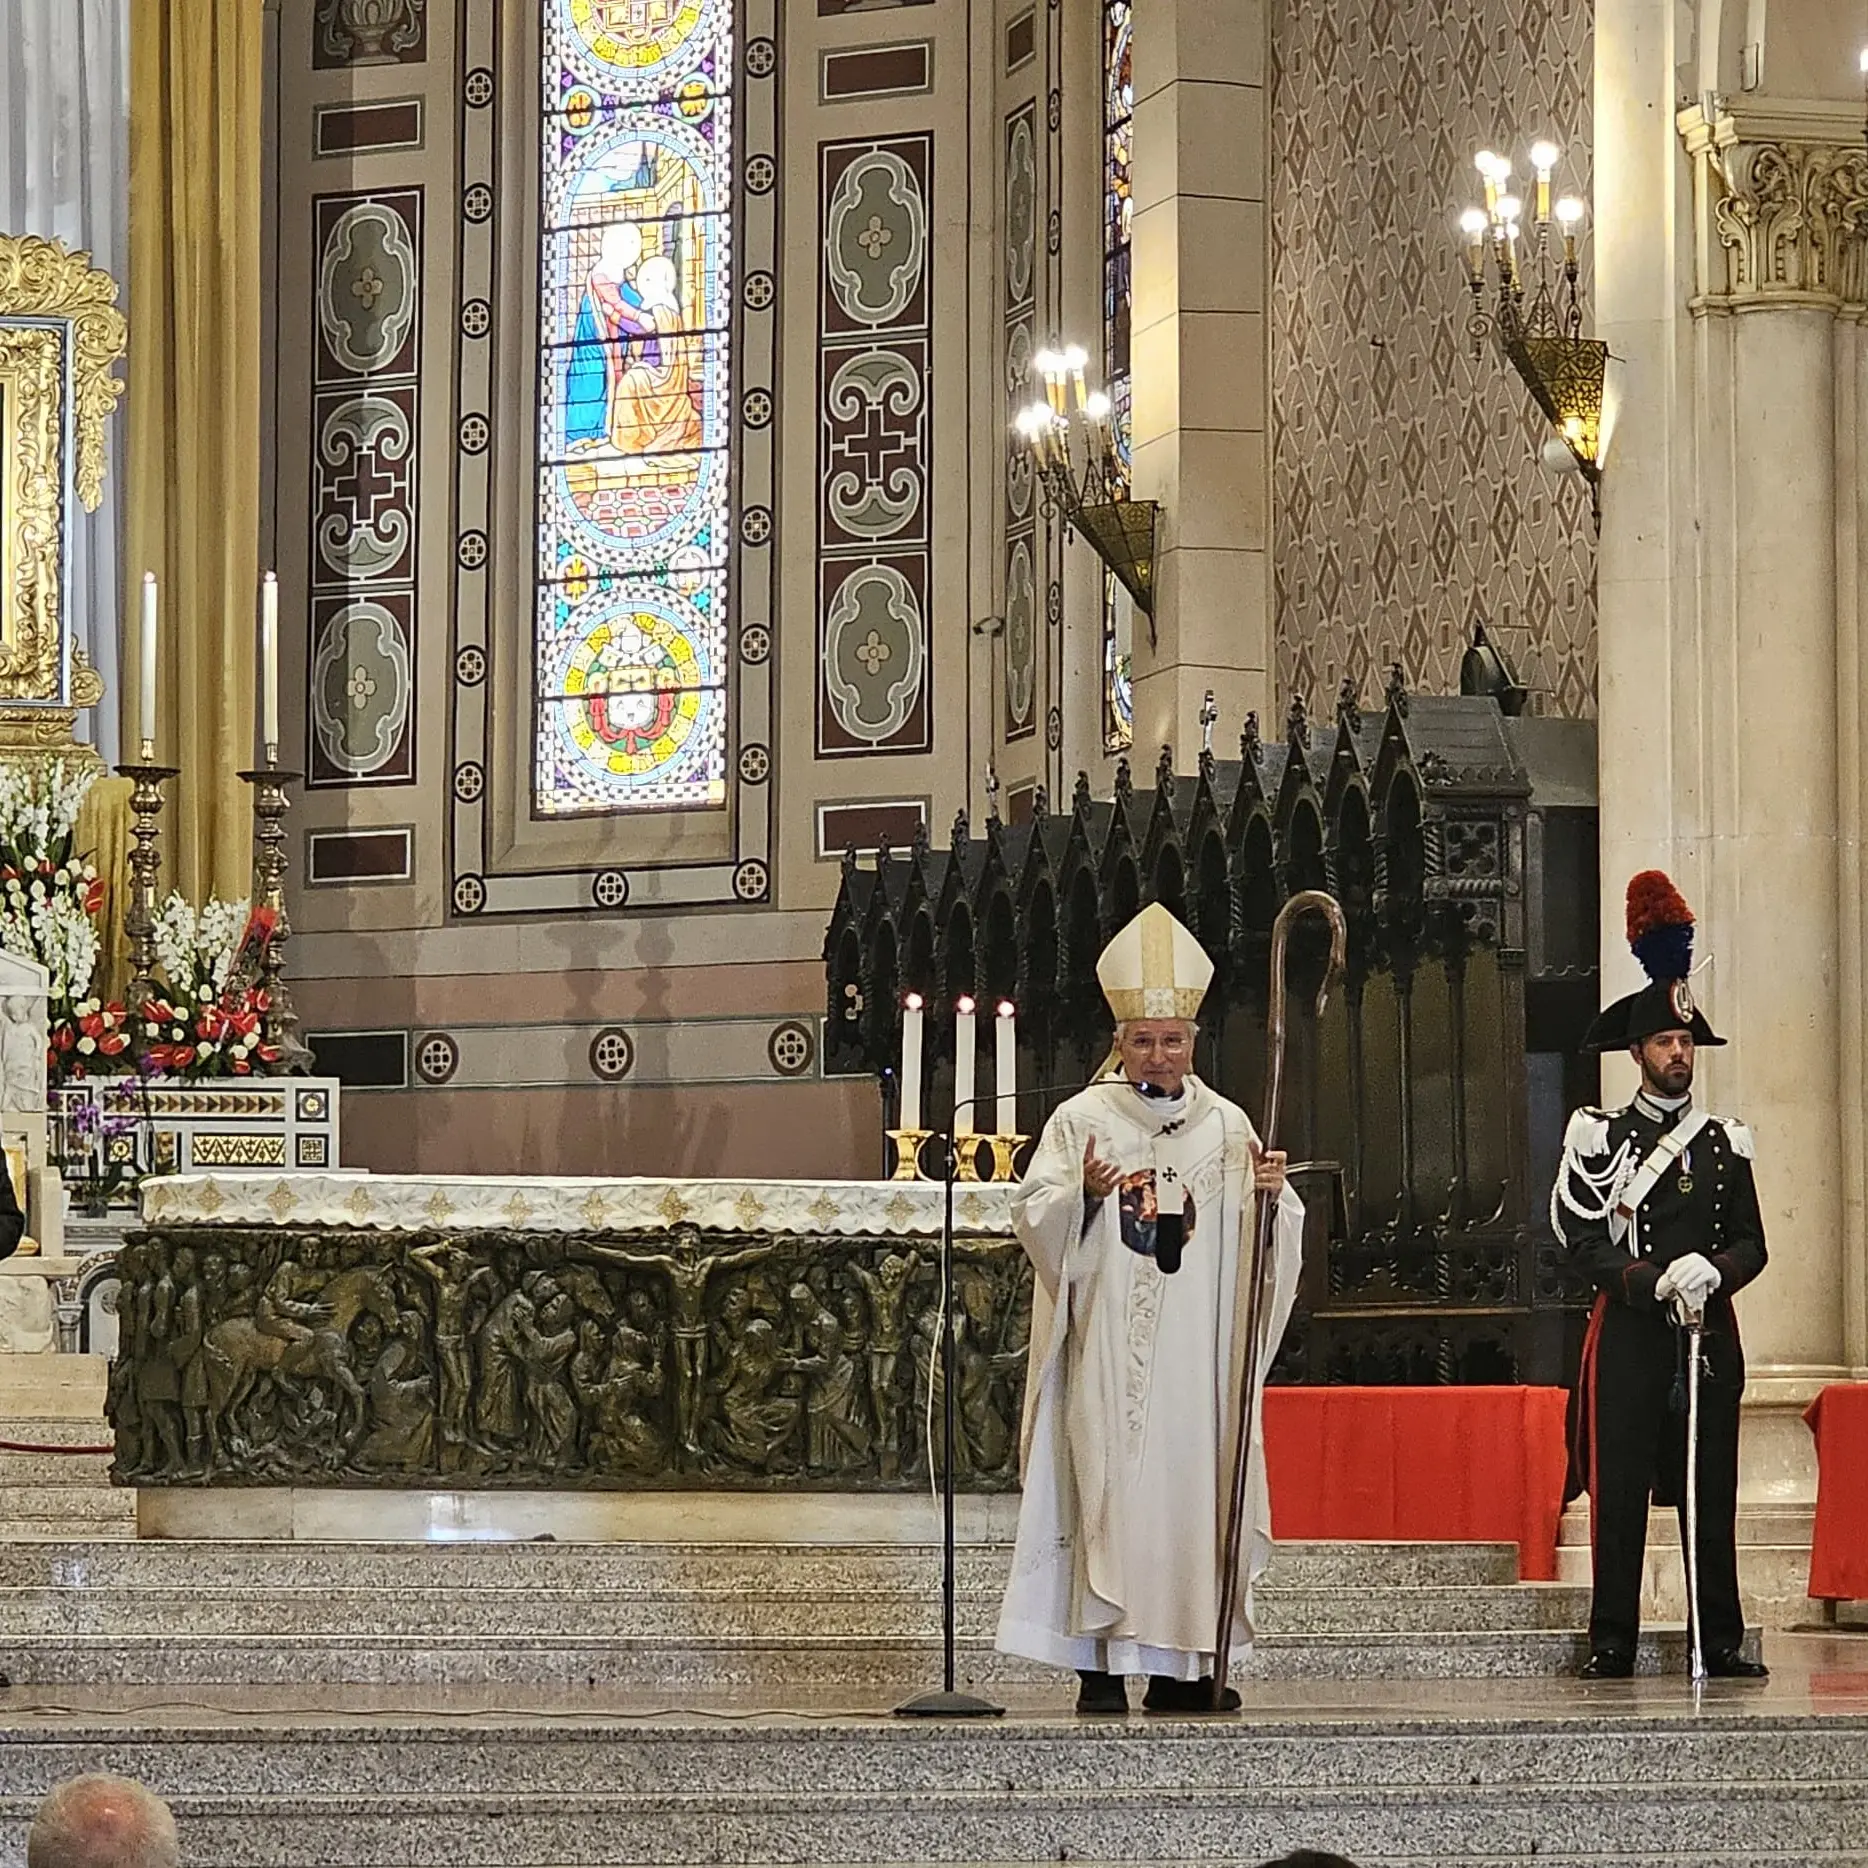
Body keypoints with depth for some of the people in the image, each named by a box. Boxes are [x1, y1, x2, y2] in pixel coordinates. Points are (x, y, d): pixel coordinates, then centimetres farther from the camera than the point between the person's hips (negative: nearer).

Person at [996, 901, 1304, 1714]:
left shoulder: (1227, 1127, 11)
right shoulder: (1081, 1121, 4)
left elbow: (1261, 1239, 8)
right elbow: (1033, 1217, -3)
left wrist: (1271, 1194, -13)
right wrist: (1082, 1195, -22)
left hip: (1197, 1350, 3)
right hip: (1107, 1352, -3)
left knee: (1194, 1486, 1)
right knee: (1109, 1490, -7)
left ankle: (1182, 1665, 7)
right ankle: (1103, 1665, -6)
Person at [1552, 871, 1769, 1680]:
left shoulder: (1725, 1142, 13)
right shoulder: (1599, 1139, 3)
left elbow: (1751, 1244, 10)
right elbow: (1585, 1242, -4)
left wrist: (1711, 1272, -12)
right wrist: (1656, 1281, -17)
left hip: (1710, 1336, 3)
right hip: (1630, 1333, -3)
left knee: (1712, 1493, 3)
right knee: (1620, 1493, -3)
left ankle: (1722, 1643, 7)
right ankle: (1612, 1644, 1)